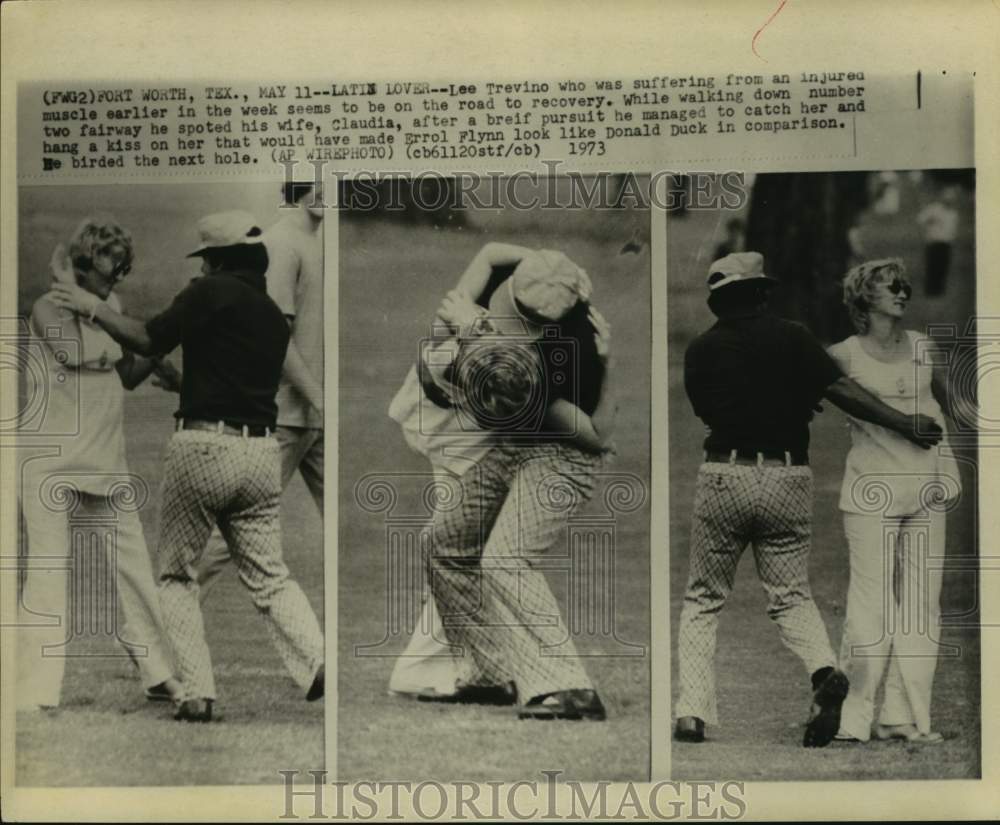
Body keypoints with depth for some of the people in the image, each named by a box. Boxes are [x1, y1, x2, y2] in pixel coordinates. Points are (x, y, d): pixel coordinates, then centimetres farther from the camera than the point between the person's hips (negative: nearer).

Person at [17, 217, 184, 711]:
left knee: (132, 567, 9)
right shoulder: (47, 308, -6)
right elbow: (78, 353, -22)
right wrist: (68, 283, -10)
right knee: (49, 574, -9)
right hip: (52, 462, -6)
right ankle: (35, 694, -6)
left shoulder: (110, 308, 14)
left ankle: (159, 673, 20)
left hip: (106, 462, 6)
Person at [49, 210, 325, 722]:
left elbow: (150, 340, -8)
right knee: (269, 578, 9)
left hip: (204, 445, -6)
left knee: (176, 575, 8)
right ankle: (320, 666, -11)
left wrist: (93, 309, 4)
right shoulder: (275, 315, 18)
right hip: (261, 450, 6)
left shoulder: (213, 292, -4)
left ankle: (195, 695, 2)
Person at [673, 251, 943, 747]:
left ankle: (692, 715, 0)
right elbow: (841, 390, -6)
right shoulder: (791, 337, 2)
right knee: (790, 595, 9)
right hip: (788, 478, 0)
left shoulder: (700, 350, 6)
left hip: (723, 476, 0)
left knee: (703, 600, 10)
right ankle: (824, 672, -20)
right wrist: (905, 424, -1)